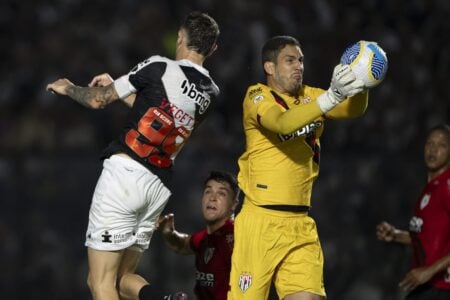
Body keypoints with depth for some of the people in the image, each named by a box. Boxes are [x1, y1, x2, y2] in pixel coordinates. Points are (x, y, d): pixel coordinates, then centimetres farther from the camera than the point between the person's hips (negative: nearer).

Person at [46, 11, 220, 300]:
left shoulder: (160, 67, -5)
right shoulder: (210, 92, 12)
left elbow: (97, 100, 5)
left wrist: (68, 88, 26)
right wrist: (115, 86, 41)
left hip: (125, 171, -7)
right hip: (159, 186, 7)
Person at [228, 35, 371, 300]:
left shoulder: (309, 96, 13)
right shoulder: (257, 96, -5)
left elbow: (353, 110, -2)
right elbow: (283, 122, -27)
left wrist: (359, 87, -25)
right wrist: (332, 95, -39)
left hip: (300, 223, 6)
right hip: (261, 220, -5)